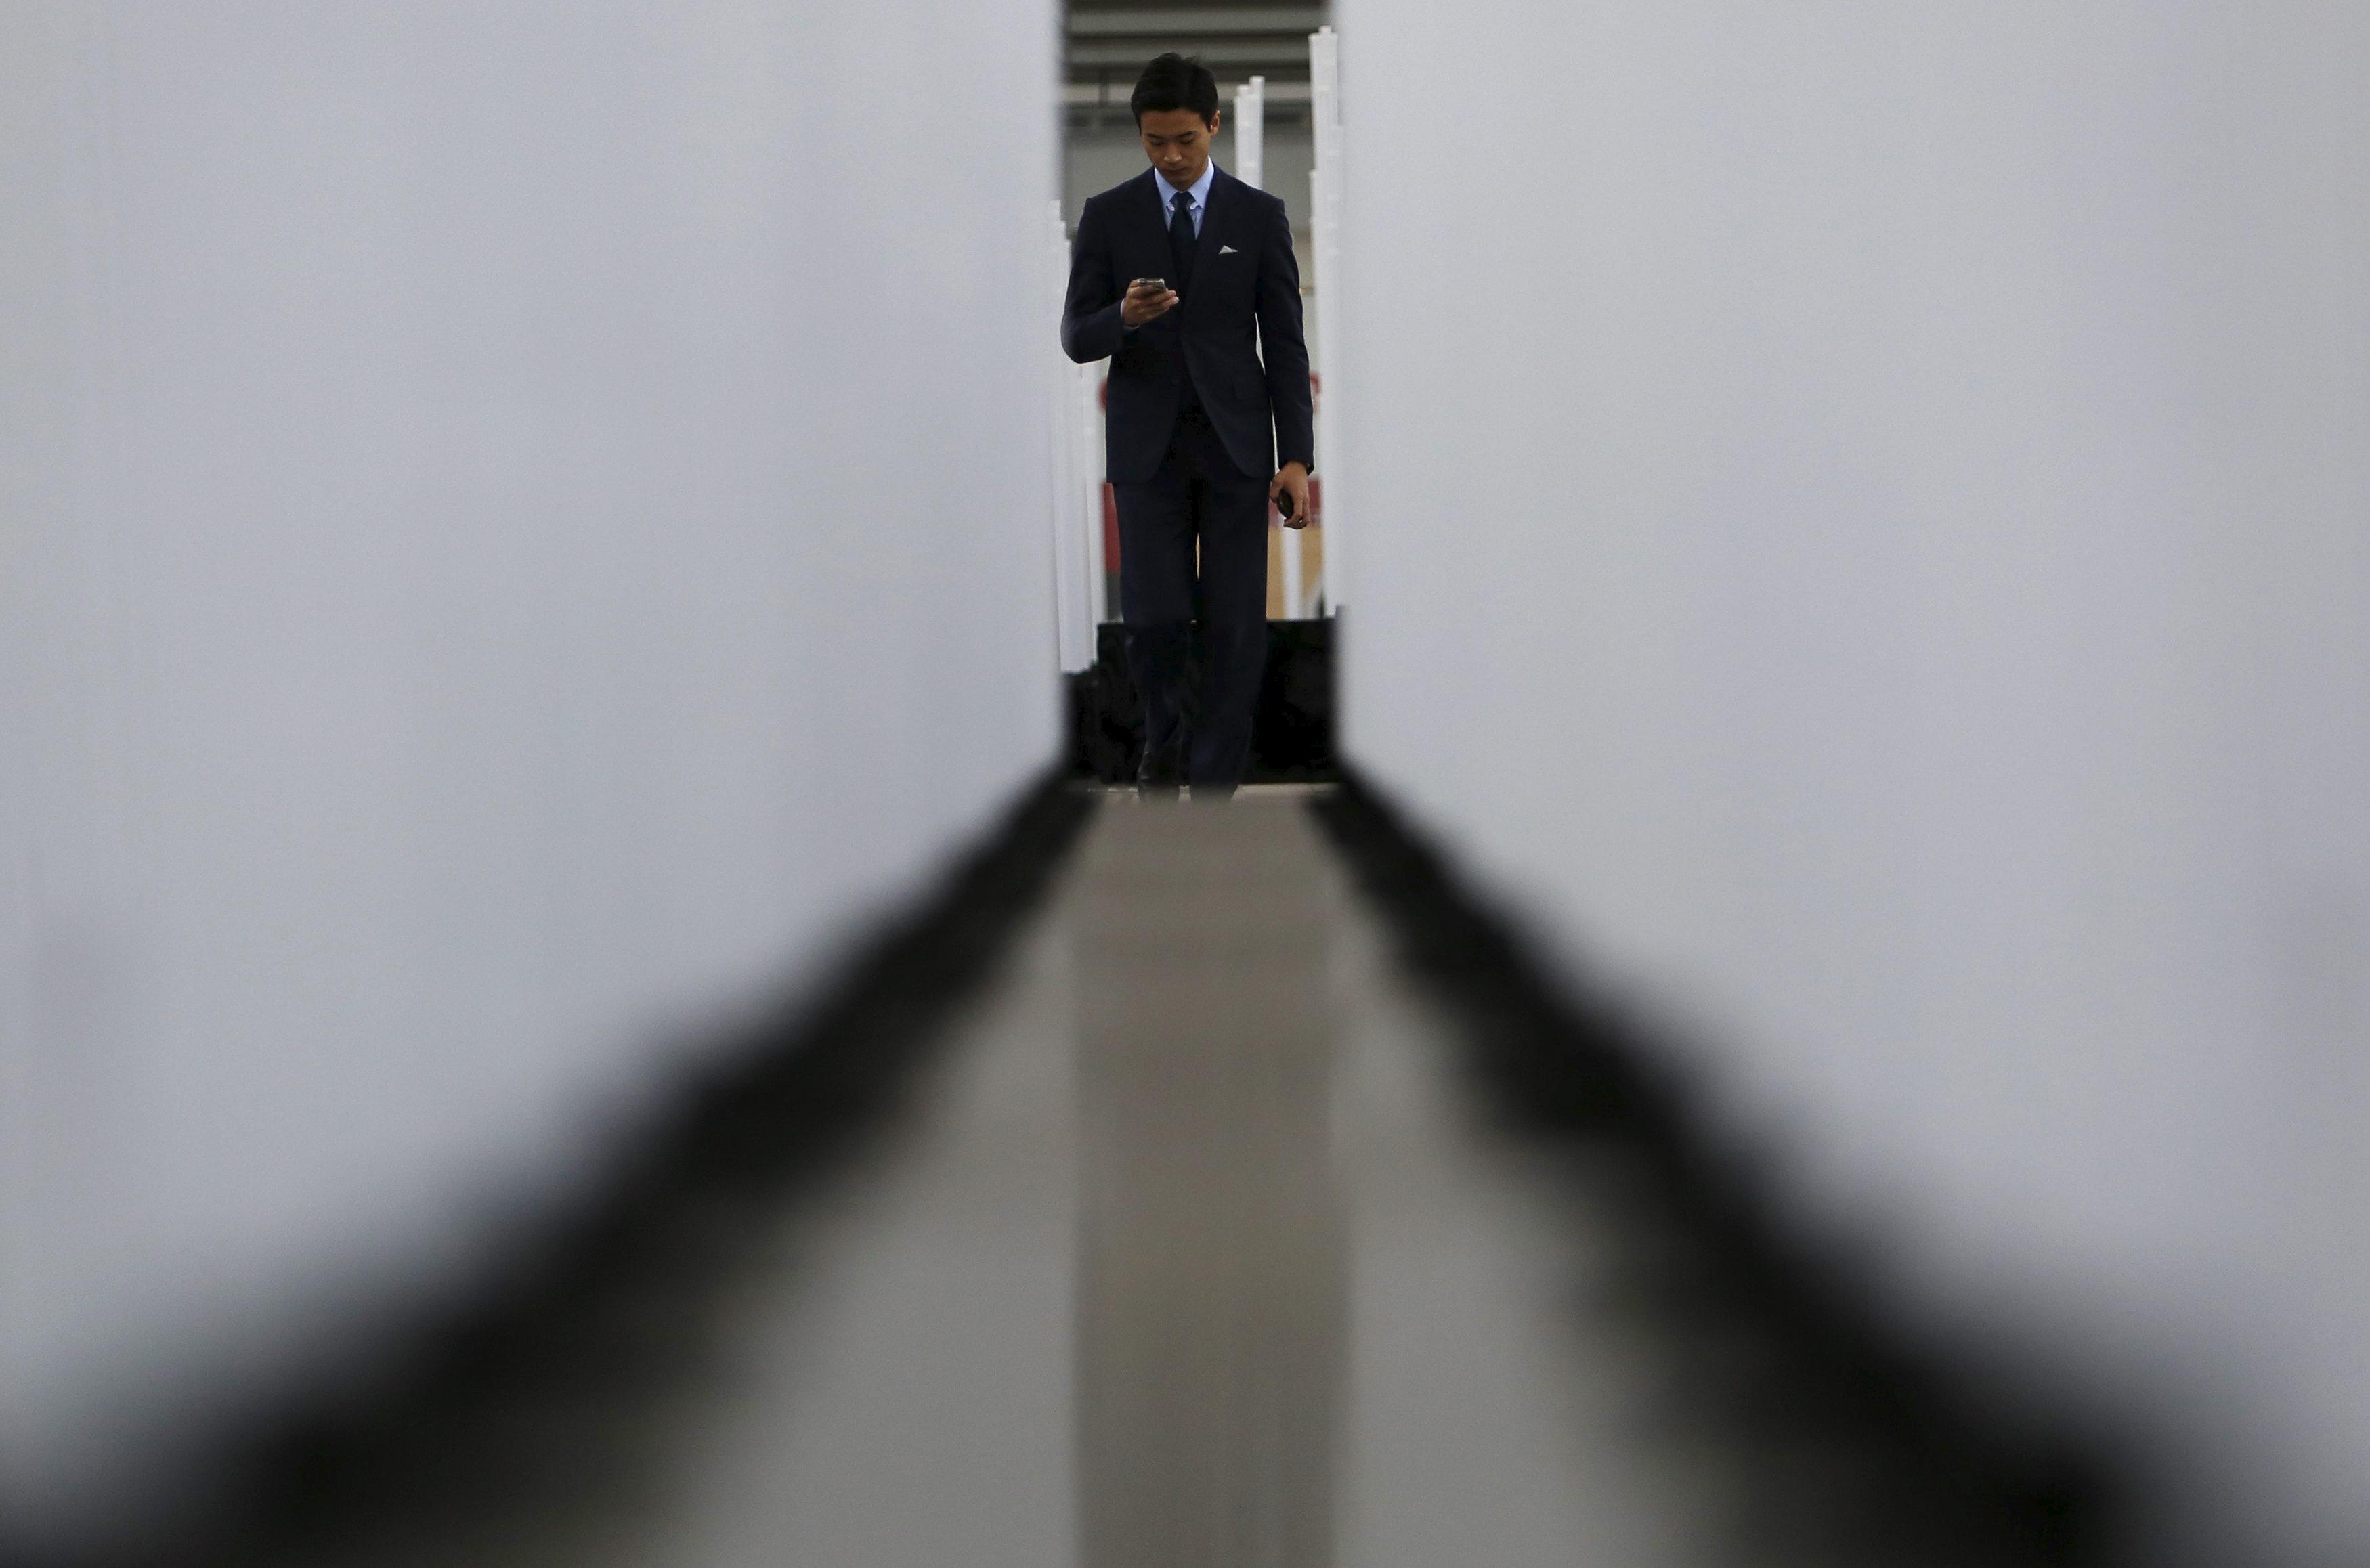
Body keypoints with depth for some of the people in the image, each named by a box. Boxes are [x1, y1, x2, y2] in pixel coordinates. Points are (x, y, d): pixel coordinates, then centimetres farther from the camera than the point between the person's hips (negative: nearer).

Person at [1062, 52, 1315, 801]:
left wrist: (1297, 457, -6)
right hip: (1147, 446, 0)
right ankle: (1165, 743, 22)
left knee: (1235, 625, -5)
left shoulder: (1260, 216, 2)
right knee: (1156, 618, -7)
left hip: (1235, 444, 0)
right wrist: (1124, 316, -22)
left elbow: (1285, 344, 2)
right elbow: (1077, 338, 1)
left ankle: (1213, 789, 3)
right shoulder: (1108, 216, 2)